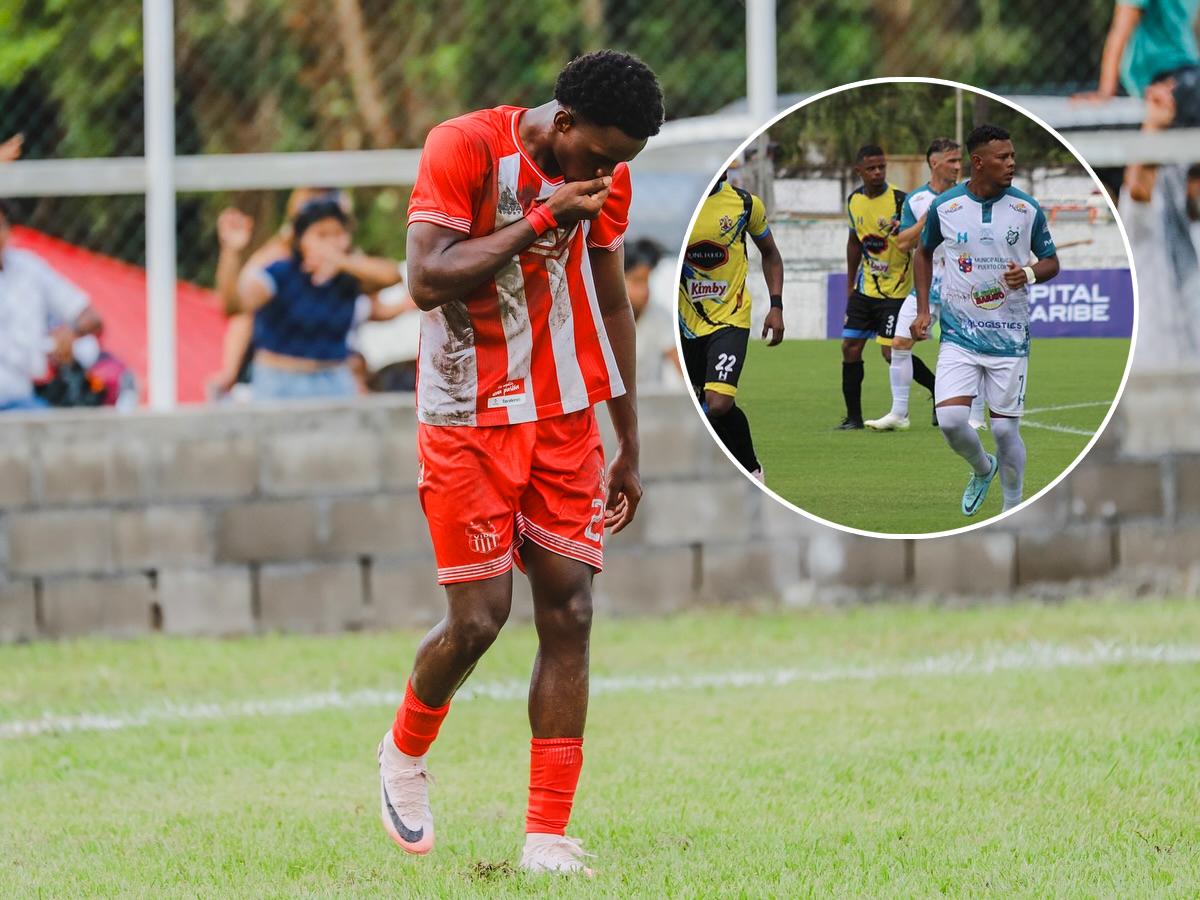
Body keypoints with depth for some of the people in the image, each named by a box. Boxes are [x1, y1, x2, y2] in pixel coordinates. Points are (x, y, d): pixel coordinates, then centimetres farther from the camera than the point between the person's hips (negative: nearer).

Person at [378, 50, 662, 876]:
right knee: (479, 620, -6)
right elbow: (428, 281, -22)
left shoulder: (607, 177, 3)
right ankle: (405, 753, 27)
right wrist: (541, 219, -24)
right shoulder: (463, 149, -14)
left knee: (569, 614, -4)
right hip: (468, 424, -5)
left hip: (565, 420, 5)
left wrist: (630, 448, 16)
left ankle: (549, 841, -2)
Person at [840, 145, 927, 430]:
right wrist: (851, 284, 19)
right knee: (850, 347, 1)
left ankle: (940, 390, 9)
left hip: (895, 289, -6)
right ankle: (853, 416, 9)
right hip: (865, 287, 6)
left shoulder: (900, 200, -16)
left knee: (892, 352, -11)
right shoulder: (854, 200, 4)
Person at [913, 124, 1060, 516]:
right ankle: (982, 469, 19)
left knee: (1005, 429, 1)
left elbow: (1051, 261, 9)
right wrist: (923, 310, 8)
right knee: (950, 419, -13)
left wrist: (1030, 274, -15)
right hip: (959, 334, 0)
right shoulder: (944, 206, -2)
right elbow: (924, 252, 16)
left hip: (1010, 337, 0)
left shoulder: (1028, 209, -3)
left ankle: (1013, 510, 18)